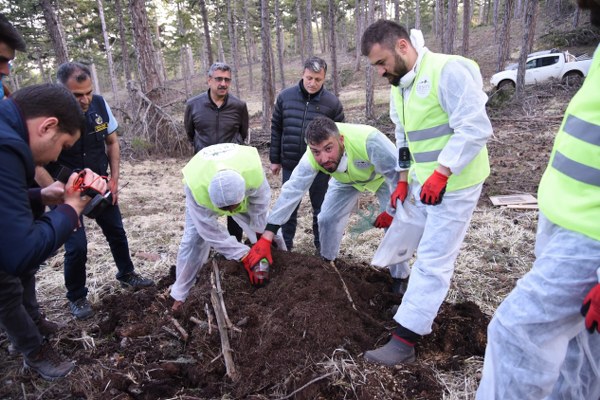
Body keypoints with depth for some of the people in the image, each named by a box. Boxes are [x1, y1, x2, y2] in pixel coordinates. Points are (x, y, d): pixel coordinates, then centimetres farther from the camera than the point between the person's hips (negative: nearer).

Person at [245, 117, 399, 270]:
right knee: (327, 219, -2)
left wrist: (390, 212, -25)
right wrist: (266, 238, -36)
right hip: (347, 180, 3)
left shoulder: (369, 141, -46)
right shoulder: (312, 157, -33)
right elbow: (291, 191, -33)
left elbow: (398, 174, -36)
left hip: (382, 175, -2)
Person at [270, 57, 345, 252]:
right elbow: (276, 129, 5)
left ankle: (321, 246, 28)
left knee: (320, 208, 12)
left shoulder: (332, 102, -6)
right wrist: (275, 159, 6)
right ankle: (286, 244, 28)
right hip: (290, 164, 2)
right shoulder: (285, 97, -2)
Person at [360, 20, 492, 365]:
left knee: (433, 260, -5)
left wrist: (440, 173, -25)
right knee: (399, 240, 18)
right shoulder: (398, 87, 10)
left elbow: (476, 128, -22)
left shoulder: (447, 70, -18)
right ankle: (427, 299, 40)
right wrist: (404, 179, 11)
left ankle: (404, 341, 2)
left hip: (454, 184, -9)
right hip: (422, 183, 9)